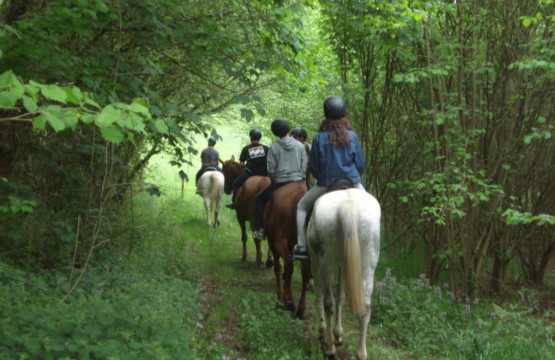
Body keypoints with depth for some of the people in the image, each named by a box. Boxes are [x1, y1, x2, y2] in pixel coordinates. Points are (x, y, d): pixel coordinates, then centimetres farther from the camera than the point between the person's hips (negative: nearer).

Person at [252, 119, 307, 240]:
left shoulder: (274, 147, -5)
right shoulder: (300, 146, 4)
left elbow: (271, 171, -4)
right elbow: (304, 167, 5)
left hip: (280, 182, -3)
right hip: (298, 181, 3)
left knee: (259, 199, 15)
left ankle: (259, 229, 8)